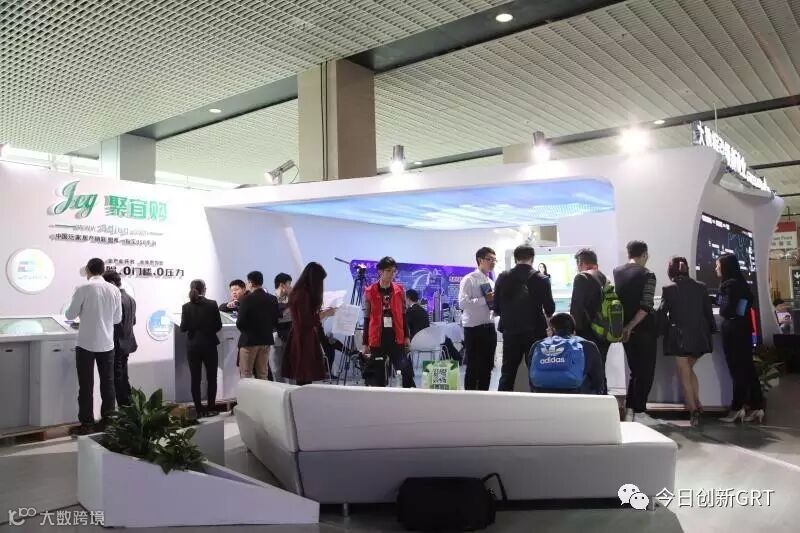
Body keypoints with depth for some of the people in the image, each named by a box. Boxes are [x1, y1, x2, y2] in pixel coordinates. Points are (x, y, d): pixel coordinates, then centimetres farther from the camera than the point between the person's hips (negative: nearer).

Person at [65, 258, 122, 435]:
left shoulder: (83, 289, -11)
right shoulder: (114, 290, -1)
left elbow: (70, 315, -3)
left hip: (86, 344, -3)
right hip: (107, 344, 3)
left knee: (86, 385, 5)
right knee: (108, 383, 12)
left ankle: (87, 424, 9)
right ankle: (107, 421, 17)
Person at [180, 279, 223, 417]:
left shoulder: (187, 307, -5)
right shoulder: (212, 304, -7)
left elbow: (183, 327, -5)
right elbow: (218, 325, -3)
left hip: (193, 346, 1)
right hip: (209, 344, -1)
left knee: (195, 379, 7)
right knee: (211, 377, 10)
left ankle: (199, 410, 9)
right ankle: (210, 408, 10)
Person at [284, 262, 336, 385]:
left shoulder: (299, 292, 13)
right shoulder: (303, 294, -15)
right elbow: (307, 322, -18)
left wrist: (321, 313, 16)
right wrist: (325, 314, -9)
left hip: (301, 339, 10)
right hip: (304, 341, -10)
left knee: (303, 381, 8)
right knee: (305, 380, -9)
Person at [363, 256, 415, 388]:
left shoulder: (399, 290, 4)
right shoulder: (369, 292, -1)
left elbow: (403, 315, 10)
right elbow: (367, 319, 2)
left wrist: (406, 336, 7)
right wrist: (365, 343, 2)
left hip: (396, 338, 1)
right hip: (377, 339, -1)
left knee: (406, 370, -5)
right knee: (377, 373, 6)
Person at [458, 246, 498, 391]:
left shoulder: (491, 282, 14)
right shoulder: (469, 279, -8)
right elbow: (462, 303, -19)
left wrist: (495, 301, -1)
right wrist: (485, 299, -22)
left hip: (489, 327, 7)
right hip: (474, 328, -7)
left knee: (487, 367, 12)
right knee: (473, 367, 1)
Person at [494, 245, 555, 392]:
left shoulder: (503, 278, -1)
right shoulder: (541, 279, -6)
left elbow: (496, 308, 1)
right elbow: (550, 310, -4)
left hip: (510, 332, 2)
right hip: (535, 332, -2)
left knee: (507, 375, 9)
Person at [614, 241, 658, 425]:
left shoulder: (617, 272, 4)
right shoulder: (647, 275, -12)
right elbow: (646, 306, -19)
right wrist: (630, 326, -16)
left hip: (625, 329, 6)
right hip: (644, 330, -6)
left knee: (634, 370, 16)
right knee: (645, 372, 4)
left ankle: (629, 411, 17)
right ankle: (639, 413, 6)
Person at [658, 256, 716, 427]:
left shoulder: (669, 289, -8)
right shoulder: (701, 287, 2)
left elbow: (662, 313, -6)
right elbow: (708, 312, 7)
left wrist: (664, 331, 7)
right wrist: (711, 329, 19)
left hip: (680, 337, -4)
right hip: (699, 336, 4)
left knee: (684, 374, 4)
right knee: (689, 369, 21)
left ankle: (694, 410, 3)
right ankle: (697, 404, 15)